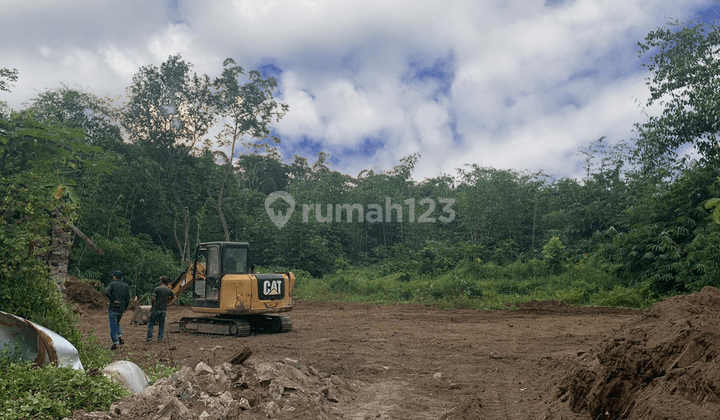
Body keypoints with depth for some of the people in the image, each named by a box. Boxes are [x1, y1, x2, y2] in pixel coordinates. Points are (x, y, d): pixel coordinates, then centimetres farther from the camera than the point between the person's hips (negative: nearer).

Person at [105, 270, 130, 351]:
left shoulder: (112, 284, -4)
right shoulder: (126, 286, 5)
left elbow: (107, 293, -23)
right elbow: (128, 299, 1)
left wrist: (113, 300, -13)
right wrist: (125, 308, 14)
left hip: (113, 308, -4)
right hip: (121, 309, 4)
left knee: (113, 326, 4)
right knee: (117, 323, 26)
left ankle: (115, 344, 5)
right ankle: (120, 338, 14)